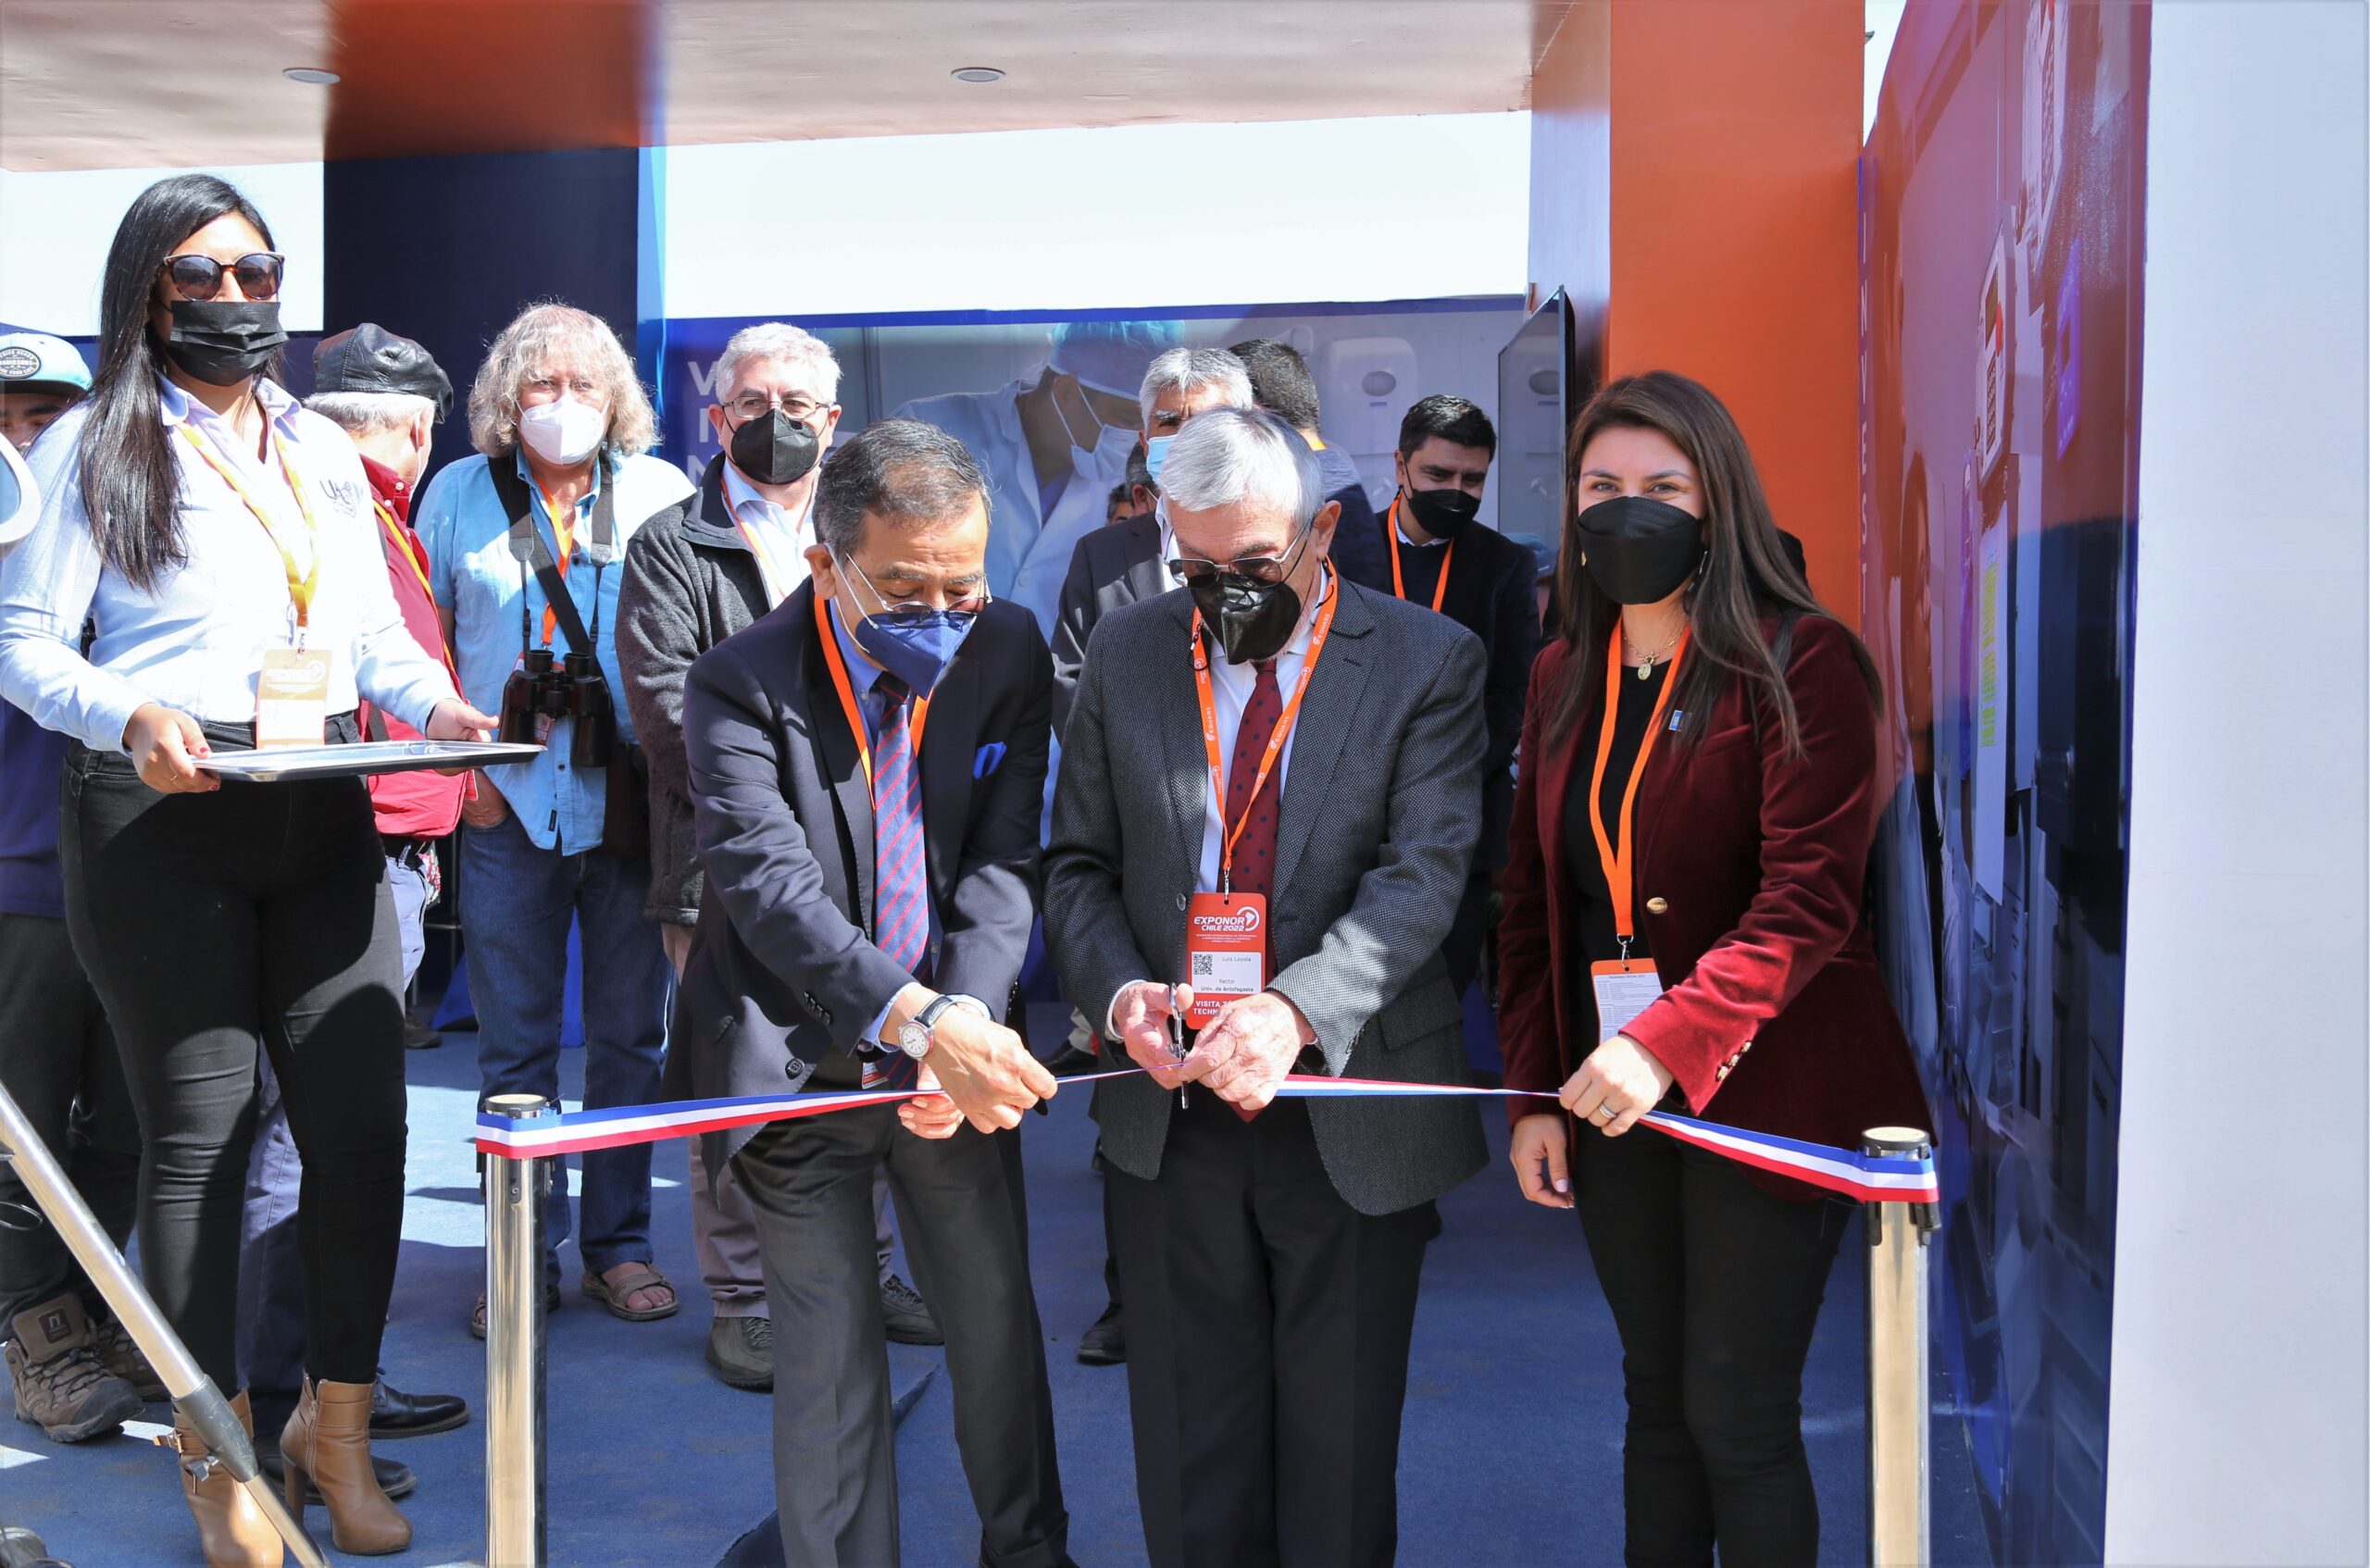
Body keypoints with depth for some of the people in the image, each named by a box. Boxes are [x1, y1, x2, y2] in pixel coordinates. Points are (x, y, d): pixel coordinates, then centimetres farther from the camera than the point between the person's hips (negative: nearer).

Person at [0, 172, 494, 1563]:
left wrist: (435, 703, -2)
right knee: (198, 1132, 2)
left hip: (324, 818, 4)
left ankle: (340, 1427, 18)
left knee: (364, 1121, 1)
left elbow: (375, 630, 19)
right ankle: (217, 1454, 16)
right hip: (162, 819, -4)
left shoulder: (325, 451, 18)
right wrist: (131, 716, -21)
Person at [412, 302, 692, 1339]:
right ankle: (526, 1254, 17)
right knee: (513, 1045, 6)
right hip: (507, 807, 1)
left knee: (631, 1037, 7)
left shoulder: (662, 494, 5)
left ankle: (620, 1243, 19)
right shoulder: (461, 493, 8)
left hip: (632, 804, 0)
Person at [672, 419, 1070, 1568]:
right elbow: (771, 885, -29)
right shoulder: (741, 686, -17)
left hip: (955, 1050, 4)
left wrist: (969, 1020, -26)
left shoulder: (1007, 653, -6)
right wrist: (919, 1024, -41)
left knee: (998, 1321, 16)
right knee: (829, 1354, 6)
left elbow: (1003, 860, -10)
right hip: (803, 1068, -3)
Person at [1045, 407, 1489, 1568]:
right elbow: (1078, 864, 8)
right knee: (1188, 1449, 14)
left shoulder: (1426, 662, -4)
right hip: (1172, 1110, 3)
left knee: (1339, 1449, 12)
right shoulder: (1126, 653, 5)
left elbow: (1423, 873, -14)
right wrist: (1118, 988, -12)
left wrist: (1294, 1009, -30)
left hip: (1351, 1113, -2)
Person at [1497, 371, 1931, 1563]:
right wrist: (1534, 1093, 4)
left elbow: (1808, 898, -18)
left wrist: (1669, 1039, -27)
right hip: (1609, 1096, 5)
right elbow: (1532, 898, 10)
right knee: (1657, 1403, 15)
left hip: (1761, 1092, -5)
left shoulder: (1798, 661, -9)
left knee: (1737, 1417, 0)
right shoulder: (1564, 677, 10)